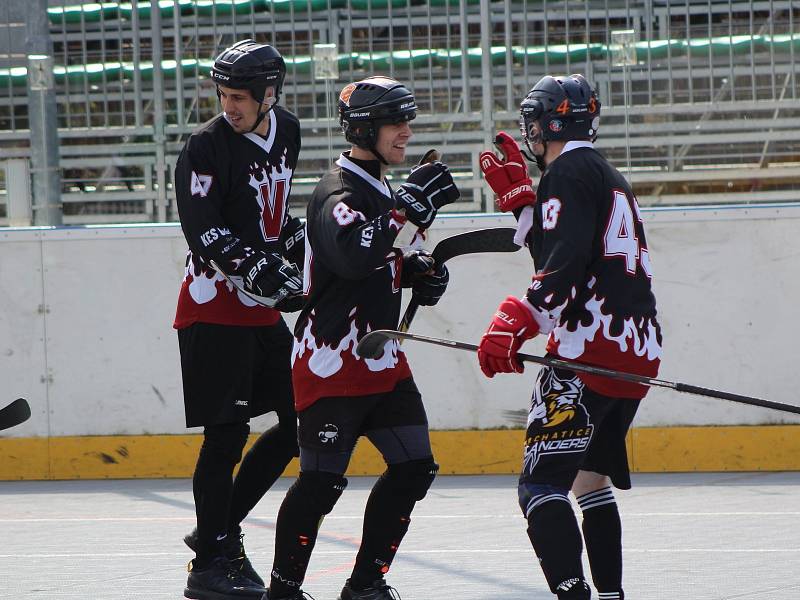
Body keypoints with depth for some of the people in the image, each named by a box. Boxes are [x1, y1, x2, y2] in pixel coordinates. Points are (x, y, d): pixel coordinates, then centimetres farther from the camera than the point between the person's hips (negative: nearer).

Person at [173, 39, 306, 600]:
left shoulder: (287, 132, 8)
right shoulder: (207, 146, -14)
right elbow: (205, 232, -22)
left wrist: (299, 241, 18)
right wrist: (254, 266, -33)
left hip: (262, 310, 8)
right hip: (214, 307, -8)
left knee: (301, 419, 8)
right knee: (228, 432, -11)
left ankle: (220, 528, 17)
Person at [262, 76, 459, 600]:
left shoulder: (380, 190, 13)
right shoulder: (339, 192, -17)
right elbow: (353, 255, -36)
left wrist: (416, 270, 5)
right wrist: (409, 206, -39)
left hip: (380, 359, 9)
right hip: (332, 364, -9)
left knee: (414, 469, 7)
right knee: (322, 481, -9)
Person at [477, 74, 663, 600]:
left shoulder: (569, 171, -6)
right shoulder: (609, 176, 24)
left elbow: (565, 265, -20)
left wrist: (517, 322, -27)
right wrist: (518, 194, 24)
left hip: (592, 349, -10)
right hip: (639, 351, 10)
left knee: (542, 485, -15)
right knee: (590, 478, 23)